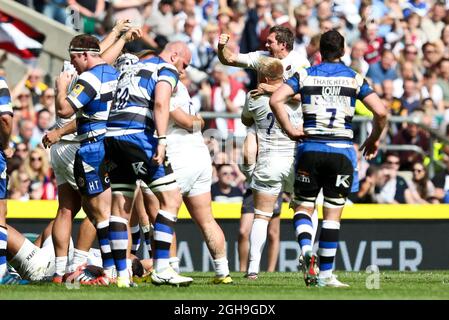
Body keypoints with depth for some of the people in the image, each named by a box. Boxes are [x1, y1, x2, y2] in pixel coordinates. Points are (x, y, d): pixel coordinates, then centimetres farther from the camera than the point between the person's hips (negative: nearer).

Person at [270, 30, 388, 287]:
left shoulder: (305, 75, 5)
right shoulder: (355, 78, 3)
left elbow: (276, 100, -10)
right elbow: (381, 112, -6)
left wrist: (290, 130, -2)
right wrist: (374, 140, 10)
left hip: (310, 150, 0)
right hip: (341, 150, 0)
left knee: (303, 207, 13)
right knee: (333, 214, 5)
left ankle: (306, 248, -16)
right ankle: (325, 274, 5)